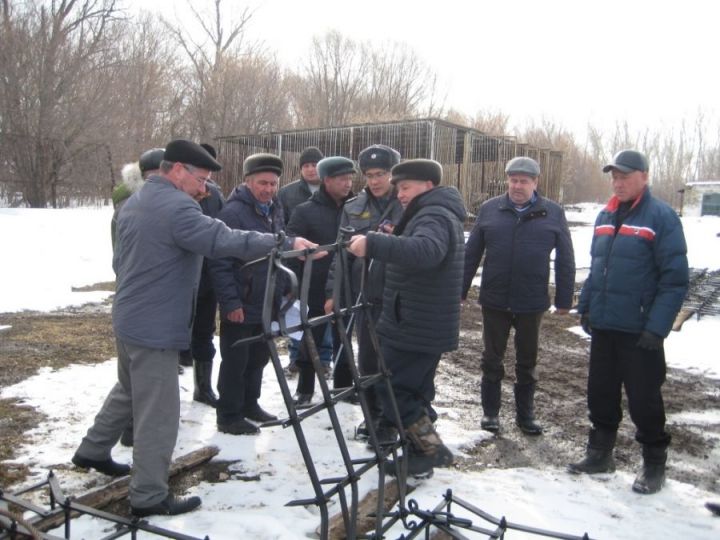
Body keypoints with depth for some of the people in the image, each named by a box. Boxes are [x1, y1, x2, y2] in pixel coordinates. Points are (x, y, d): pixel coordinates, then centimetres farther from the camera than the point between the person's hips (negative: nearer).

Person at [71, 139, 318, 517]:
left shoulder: (135, 202, 12)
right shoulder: (177, 207, -20)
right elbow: (224, 241, -31)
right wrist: (286, 243, -31)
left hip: (131, 318, 10)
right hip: (155, 327, -10)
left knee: (129, 390, 28)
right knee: (159, 410, -1)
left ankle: (93, 451, 43)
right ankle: (149, 496, 9)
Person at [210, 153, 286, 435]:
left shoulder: (275, 210, 11)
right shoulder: (233, 212, -15)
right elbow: (220, 263, -19)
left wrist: (282, 292, 17)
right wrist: (230, 302, -22)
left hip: (266, 303, 8)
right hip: (240, 306, -8)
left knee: (258, 358, 18)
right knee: (235, 362, 3)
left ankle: (249, 405, 34)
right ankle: (229, 416, 17)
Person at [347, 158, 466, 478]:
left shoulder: (434, 216, -18)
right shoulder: (438, 215, 18)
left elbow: (425, 250, -39)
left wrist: (374, 244, -47)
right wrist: (389, 241, 1)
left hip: (414, 327, -10)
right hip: (427, 326, 10)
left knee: (391, 389, -5)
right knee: (415, 391, 16)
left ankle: (432, 449, 2)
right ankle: (418, 455, 25)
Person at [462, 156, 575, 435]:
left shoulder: (553, 213, 0)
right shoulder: (489, 209, 0)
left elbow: (565, 260, 3)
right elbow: (471, 253, 4)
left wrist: (564, 299, 1)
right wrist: (460, 291, 3)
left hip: (532, 303, 0)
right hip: (494, 301, 0)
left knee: (527, 362, 14)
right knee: (492, 358, 11)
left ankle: (525, 414, 29)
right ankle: (490, 411, 26)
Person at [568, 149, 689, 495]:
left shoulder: (662, 217, -10)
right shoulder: (605, 216, 11)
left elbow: (675, 279, -14)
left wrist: (657, 328, -18)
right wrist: (585, 306, 12)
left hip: (639, 332, -6)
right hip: (602, 325, 6)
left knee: (644, 399, 5)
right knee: (600, 394, 15)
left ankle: (654, 464, 23)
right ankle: (600, 453, 30)